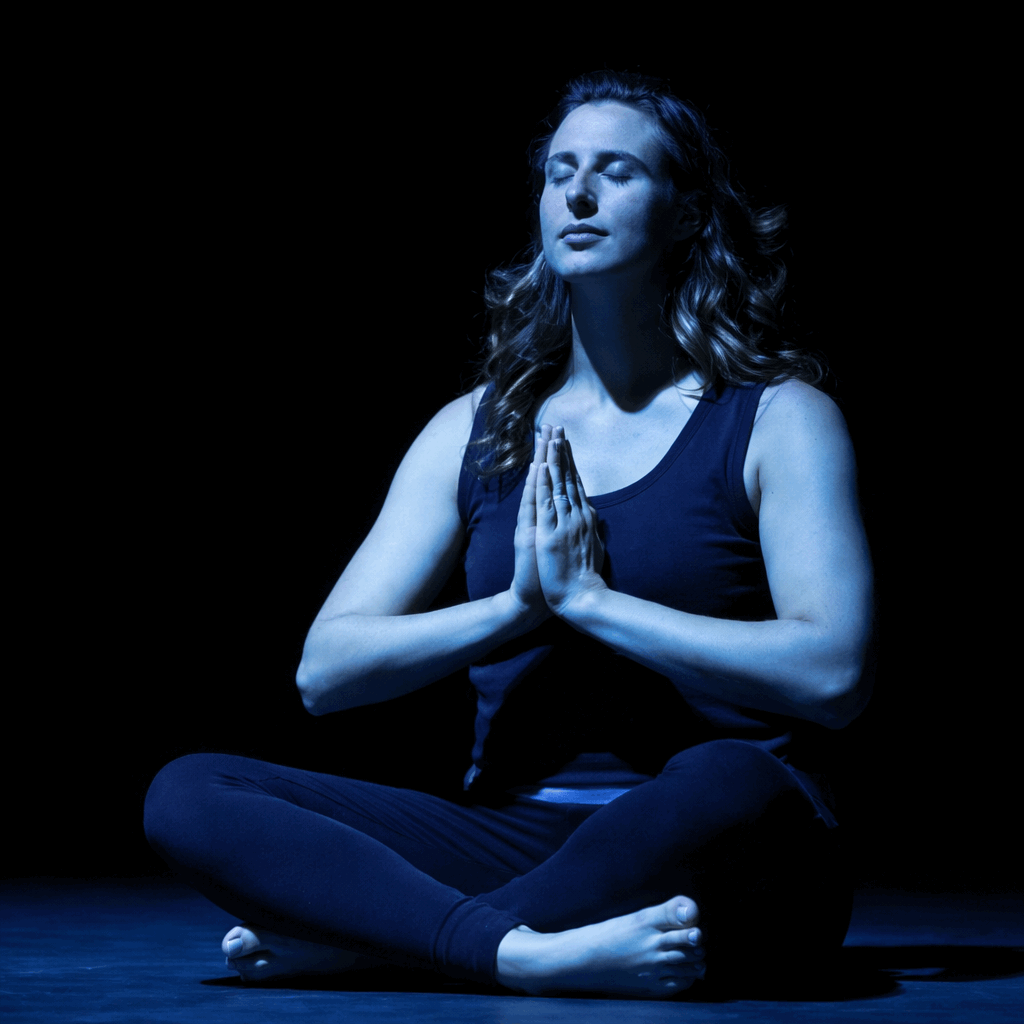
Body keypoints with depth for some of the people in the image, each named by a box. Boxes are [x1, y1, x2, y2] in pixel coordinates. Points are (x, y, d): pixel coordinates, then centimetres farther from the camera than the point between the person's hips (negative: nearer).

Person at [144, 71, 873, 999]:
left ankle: (361, 937, -23)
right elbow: (325, 671, 5)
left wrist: (592, 600, -13)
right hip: (515, 839, 4)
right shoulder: (475, 432, 13)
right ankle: (530, 950, -35)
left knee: (725, 786, -40)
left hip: (710, 855, -3)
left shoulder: (776, 418, 3)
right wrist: (518, 608, -11)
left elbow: (833, 675, -13)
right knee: (186, 794, -14)